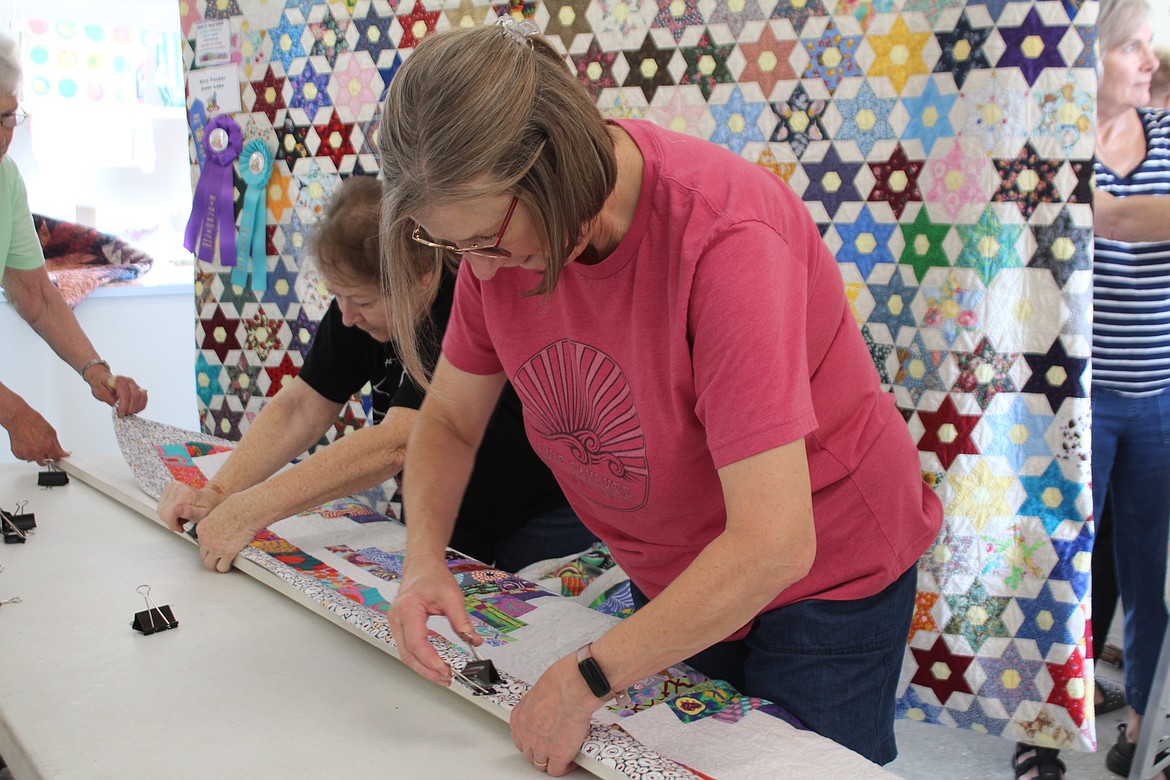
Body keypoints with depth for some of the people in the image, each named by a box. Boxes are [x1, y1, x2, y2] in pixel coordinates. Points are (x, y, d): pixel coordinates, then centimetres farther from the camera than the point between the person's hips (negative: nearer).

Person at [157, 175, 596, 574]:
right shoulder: (357, 299, -6)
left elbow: (395, 445, -36)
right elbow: (301, 406, -4)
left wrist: (247, 511, -34)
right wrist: (218, 494, -18)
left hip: (543, 521, -6)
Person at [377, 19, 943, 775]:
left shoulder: (724, 237, -34)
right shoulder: (498, 223, -14)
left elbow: (771, 543, -37)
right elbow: (449, 418, -2)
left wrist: (589, 677, -31)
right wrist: (425, 558, -19)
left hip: (823, 575, -5)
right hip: (671, 579, 6)